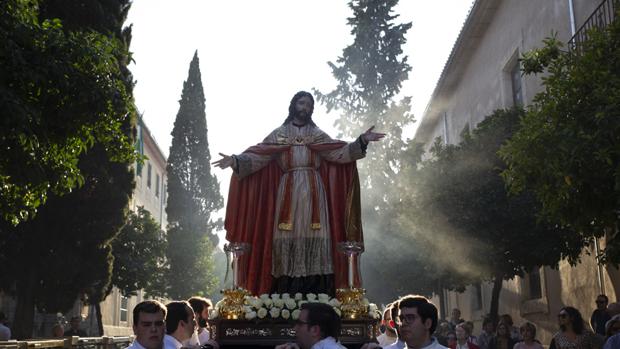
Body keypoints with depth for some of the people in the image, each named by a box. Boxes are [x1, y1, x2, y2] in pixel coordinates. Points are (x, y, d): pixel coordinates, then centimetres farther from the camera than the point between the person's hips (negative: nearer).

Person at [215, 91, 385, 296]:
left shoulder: (318, 136, 14)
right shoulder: (278, 135, 10)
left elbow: (340, 153, 4)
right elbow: (257, 156, 0)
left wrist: (362, 141, -9)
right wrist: (235, 160, -17)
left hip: (313, 193, 1)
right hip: (288, 193, -1)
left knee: (314, 238, -5)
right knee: (288, 238, -5)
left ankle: (315, 290, -4)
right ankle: (287, 294, -3)